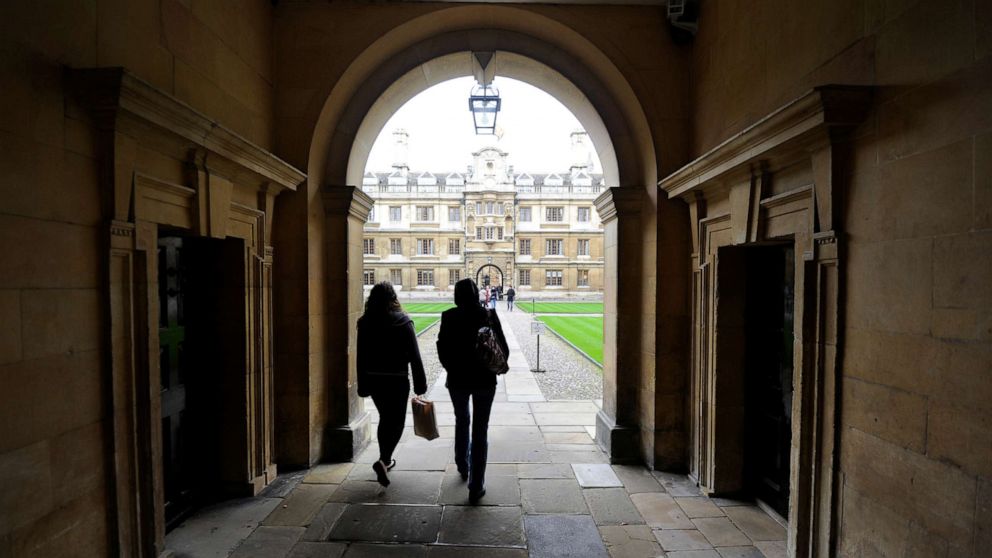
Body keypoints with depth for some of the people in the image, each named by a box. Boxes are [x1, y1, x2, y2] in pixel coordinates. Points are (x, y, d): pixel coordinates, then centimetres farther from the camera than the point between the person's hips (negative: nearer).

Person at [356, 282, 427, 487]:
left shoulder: (365, 323, -2)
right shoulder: (403, 322, -11)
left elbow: (361, 356, 3)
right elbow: (414, 355, -10)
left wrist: (362, 385, 12)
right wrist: (420, 383, -3)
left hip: (373, 379, 4)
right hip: (397, 380, -4)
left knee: (385, 419, 21)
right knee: (397, 422, 6)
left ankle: (386, 459, 31)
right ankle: (383, 460, -12)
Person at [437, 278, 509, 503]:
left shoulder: (449, 317, -9)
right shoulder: (489, 314, -8)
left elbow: (442, 350, -6)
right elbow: (503, 348, -6)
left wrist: (453, 370, 11)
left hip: (458, 379, 1)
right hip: (484, 380, -1)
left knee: (461, 422, 26)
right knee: (480, 430, 6)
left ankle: (463, 468, 41)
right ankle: (476, 487, 9)